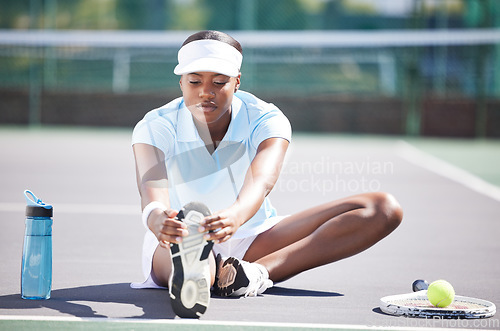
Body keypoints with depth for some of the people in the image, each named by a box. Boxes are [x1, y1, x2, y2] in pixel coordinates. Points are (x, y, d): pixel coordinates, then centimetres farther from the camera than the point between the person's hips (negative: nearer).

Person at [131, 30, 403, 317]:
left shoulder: (267, 120, -15)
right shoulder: (155, 127, -15)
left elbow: (261, 182, -36)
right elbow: (153, 194, -35)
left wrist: (236, 216, -62)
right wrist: (158, 220, -62)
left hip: (254, 238, 2)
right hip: (179, 244, -2)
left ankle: (261, 270, -36)